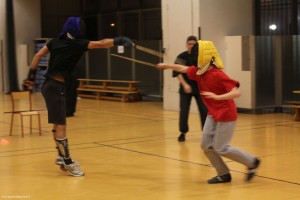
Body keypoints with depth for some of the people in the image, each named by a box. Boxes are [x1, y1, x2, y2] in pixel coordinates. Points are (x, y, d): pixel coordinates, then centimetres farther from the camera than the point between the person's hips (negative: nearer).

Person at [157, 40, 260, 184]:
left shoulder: (218, 75, -25)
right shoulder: (199, 71, -1)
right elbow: (183, 69, 19)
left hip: (226, 115, -8)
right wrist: (166, 65, 26)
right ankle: (224, 174, 16)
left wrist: (217, 96, -41)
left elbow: (236, 92, -31)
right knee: (206, 145, 4)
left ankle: (252, 163, 12)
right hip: (213, 114, 8)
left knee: (220, 148, -4)